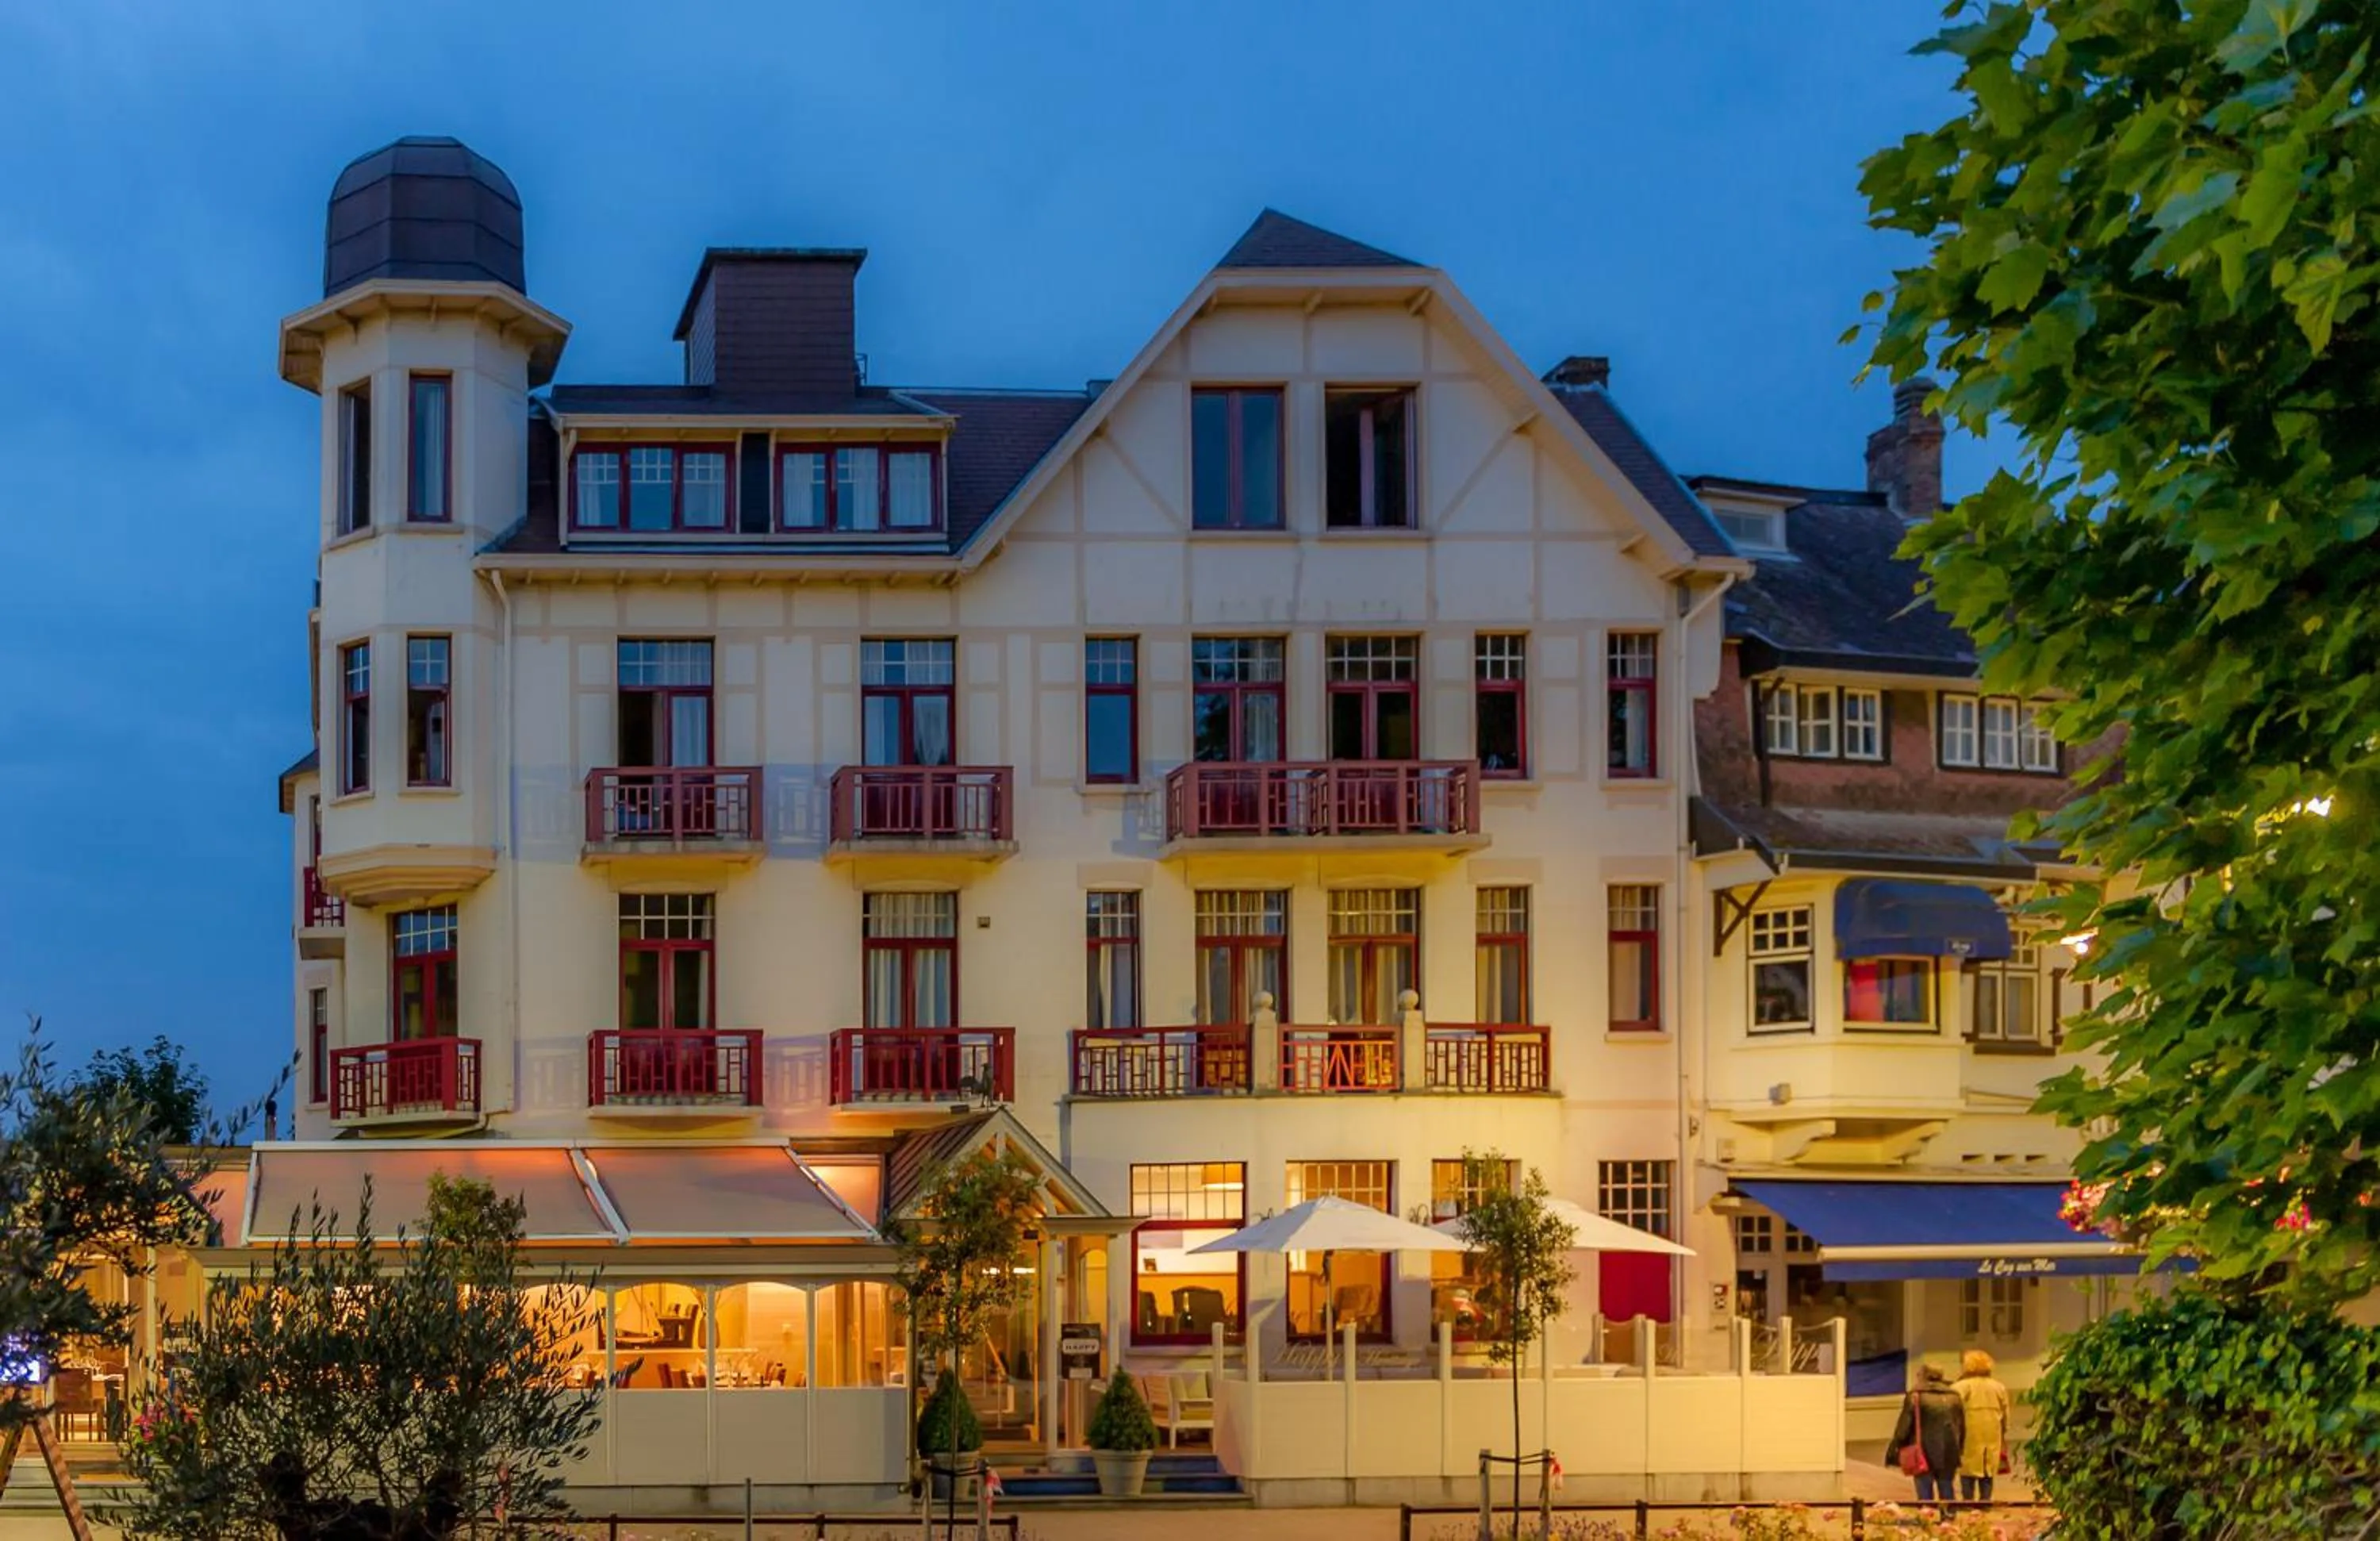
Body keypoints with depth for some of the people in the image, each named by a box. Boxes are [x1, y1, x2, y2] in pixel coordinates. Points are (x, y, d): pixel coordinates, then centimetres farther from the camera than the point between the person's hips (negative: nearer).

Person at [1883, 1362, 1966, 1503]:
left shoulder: (1915, 1397, -8)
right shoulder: (1954, 1398, 7)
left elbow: (1903, 1428, -7)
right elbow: (1962, 1428, 11)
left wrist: (1893, 1451, 1)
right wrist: (1958, 1451, 18)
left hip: (1924, 1454, -4)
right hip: (1948, 1456, 4)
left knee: (1925, 1495, 0)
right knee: (1947, 1493, 12)